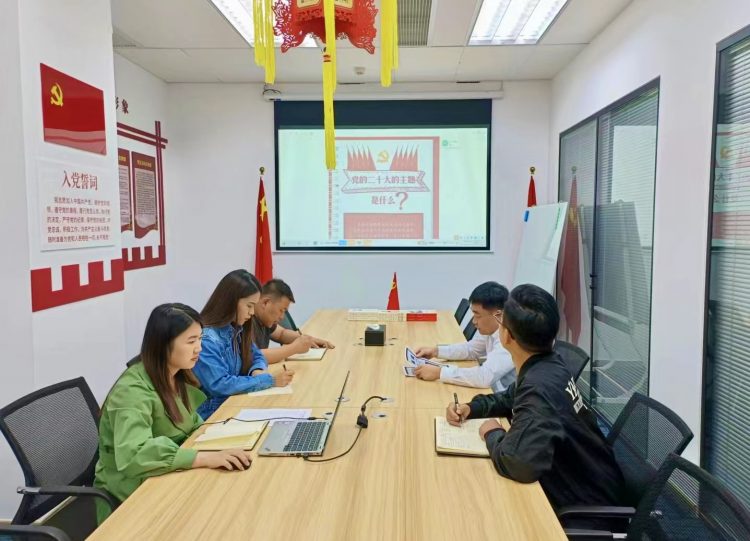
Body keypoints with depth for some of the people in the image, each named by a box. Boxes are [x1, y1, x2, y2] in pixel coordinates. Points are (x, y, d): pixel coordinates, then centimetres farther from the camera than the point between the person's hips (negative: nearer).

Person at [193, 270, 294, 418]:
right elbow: (219, 385, -26)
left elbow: (256, 356, 15)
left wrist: (257, 371, -9)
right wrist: (270, 381, -24)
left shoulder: (236, 329, 4)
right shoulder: (205, 339, -22)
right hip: (211, 415, -7)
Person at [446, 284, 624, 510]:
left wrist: (492, 434, -25)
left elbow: (519, 463, -47)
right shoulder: (548, 364, -7)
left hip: (587, 505, -7)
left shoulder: (539, 386, -35)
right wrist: (471, 408, -4)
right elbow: (510, 399, 12)